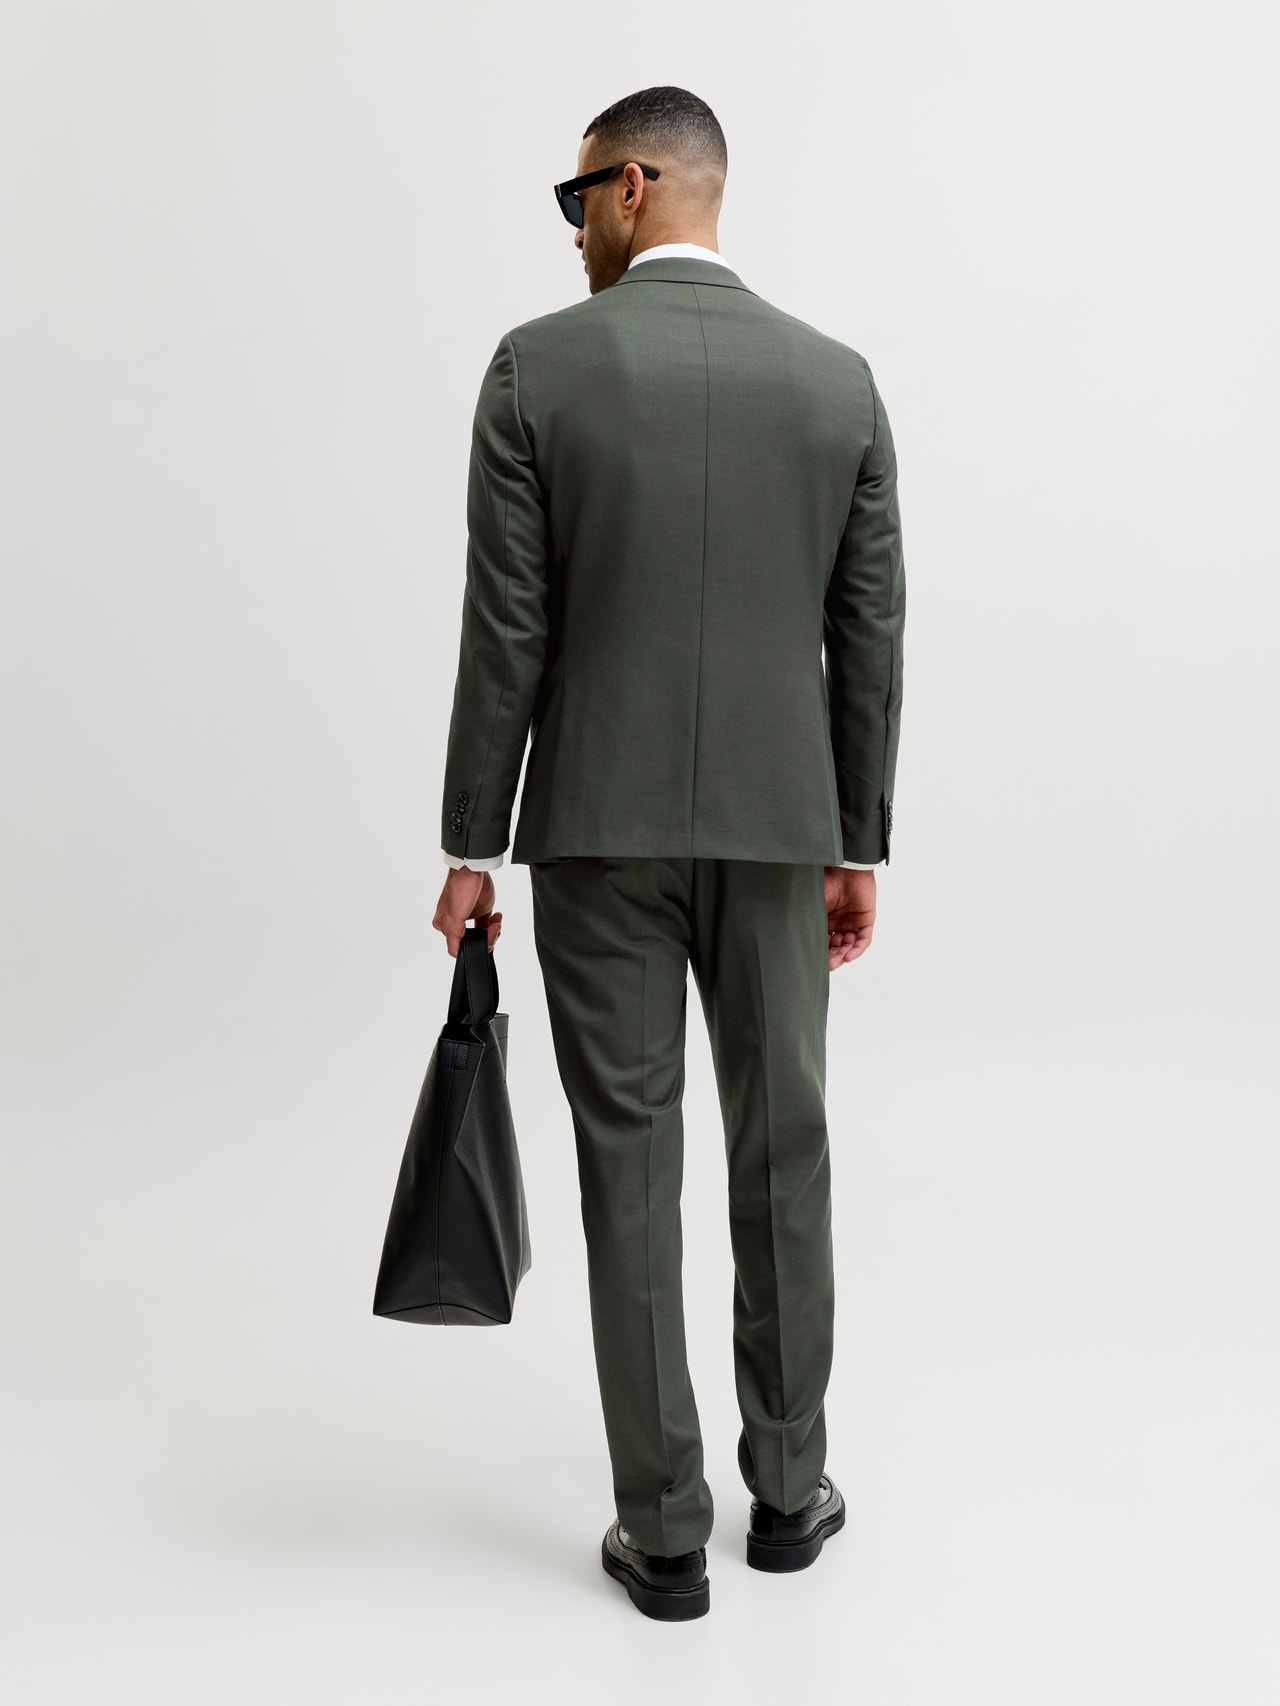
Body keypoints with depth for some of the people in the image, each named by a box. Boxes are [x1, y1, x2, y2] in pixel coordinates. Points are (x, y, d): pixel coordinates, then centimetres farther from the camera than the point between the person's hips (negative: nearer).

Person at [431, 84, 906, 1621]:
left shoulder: (537, 367, -6)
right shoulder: (838, 379, 3)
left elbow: (506, 630, -8)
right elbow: (869, 639, 3)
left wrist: (471, 844, -1)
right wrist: (858, 845, 11)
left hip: (597, 828, -2)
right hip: (777, 826, 2)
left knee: (629, 1169, 5)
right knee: (782, 1153, 14)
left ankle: (666, 1533, 13)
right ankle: (789, 1489, 27)